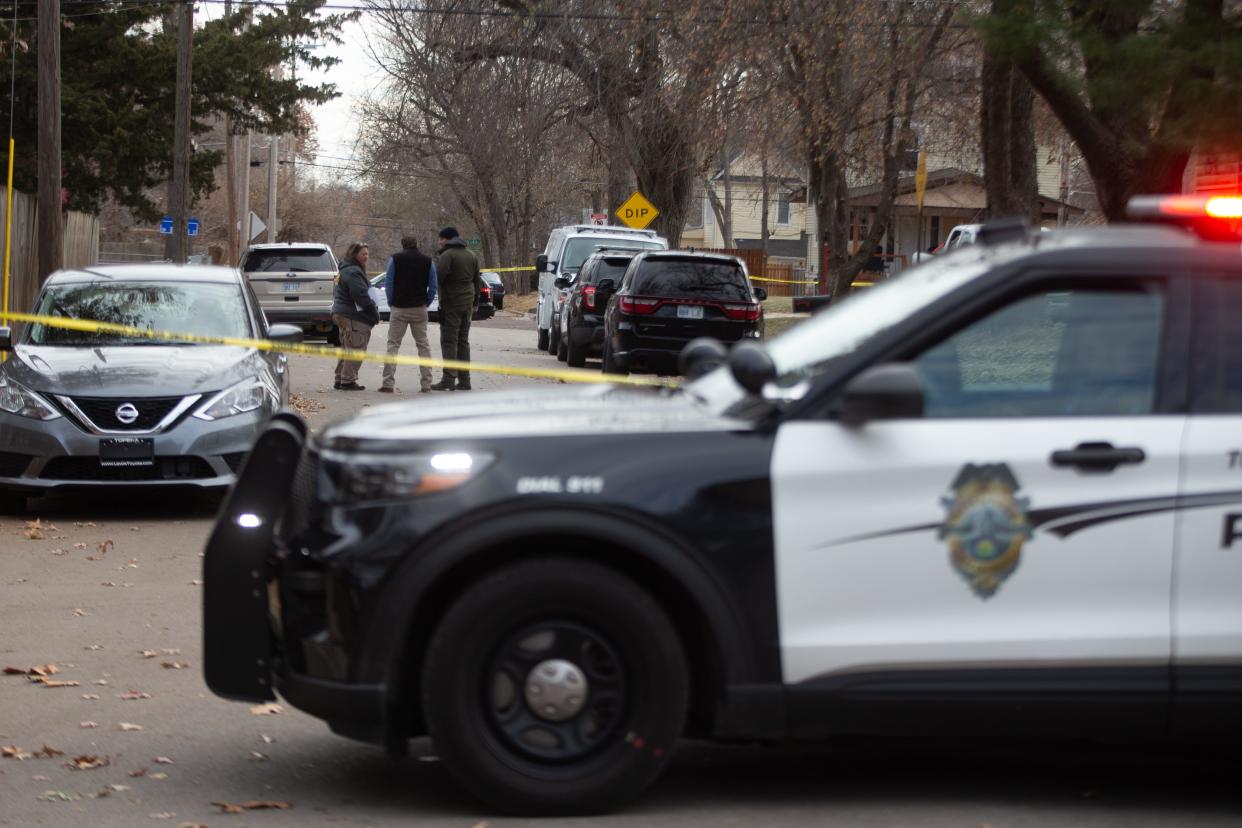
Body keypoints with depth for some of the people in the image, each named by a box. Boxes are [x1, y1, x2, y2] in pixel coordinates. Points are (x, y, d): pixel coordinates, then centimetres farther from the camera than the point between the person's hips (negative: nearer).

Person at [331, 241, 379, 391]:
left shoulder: (345, 271, 19)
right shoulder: (353, 272, -16)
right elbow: (362, 296, -22)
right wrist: (375, 314, -14)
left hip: (341, 313, 11)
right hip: (354, 317, -11)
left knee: (346, 349, 17)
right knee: (356, 350, -7)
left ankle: (340, 380, 21)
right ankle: (348, 381, -6)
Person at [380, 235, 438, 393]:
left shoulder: (395, 259, 1)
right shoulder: (428, 261, 5)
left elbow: (388, 284, -2)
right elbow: (433, 286, 1)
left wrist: (391, 303, 5)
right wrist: (426, 303, 8)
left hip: (399, 309, -1)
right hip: (420, 309, 1)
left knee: (393, 344, 1)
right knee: (423, 344, 9)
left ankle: (388, 383, -7)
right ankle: (426, 383, 5)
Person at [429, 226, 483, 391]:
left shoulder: (447, 255, -11)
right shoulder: (471, 255, 15)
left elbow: (438, 276, -23)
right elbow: (477, 280, 18)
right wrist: (475, 302, 23)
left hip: (451, 303, -8)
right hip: (467, 304, 8)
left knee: (449, 341, -6)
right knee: (463, 341, 12)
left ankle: (449, 379, -10)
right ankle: (464, 379, 12)